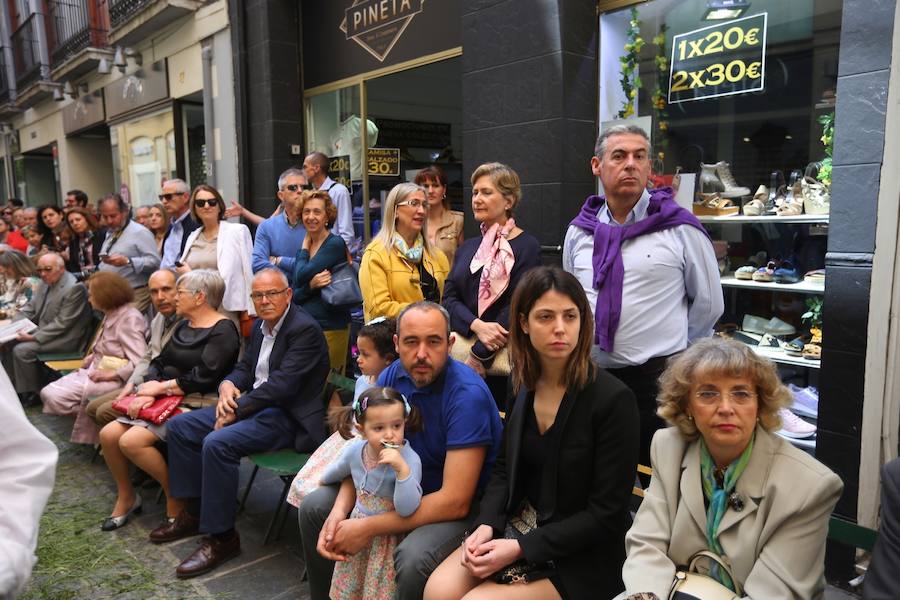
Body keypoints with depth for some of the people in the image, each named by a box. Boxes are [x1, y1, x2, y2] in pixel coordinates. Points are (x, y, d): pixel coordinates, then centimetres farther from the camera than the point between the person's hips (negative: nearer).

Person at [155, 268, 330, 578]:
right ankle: (194, 511, 16)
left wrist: (236, 410, -19)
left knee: (217, 443, -29)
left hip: (288, 416, -10)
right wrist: (228, 385, -4)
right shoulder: (261, 325, 12)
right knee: (179, 426, 5)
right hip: (254, 403, 10)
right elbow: (246, 367, 19)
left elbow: (281, 385, -24)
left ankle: (221, 537, -13)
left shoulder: (305, 329, -18)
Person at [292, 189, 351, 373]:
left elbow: (302, 275, -16)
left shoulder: (335, 244, -8)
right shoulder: (305, 247, 12)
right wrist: (311, 285, -15)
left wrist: (304, 247, 2)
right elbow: (294, 295, 6)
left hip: (331, 327, -6)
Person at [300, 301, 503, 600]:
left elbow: (455, 502, -30)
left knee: (413, 559, -35)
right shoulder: (391, 377, -6)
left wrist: (368, 528, -27)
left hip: (464, 507, -6)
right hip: (405, 487, 7)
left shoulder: (467, 394, -27)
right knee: (314, 507, 2)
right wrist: (339, 512, -19)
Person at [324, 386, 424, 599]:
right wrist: (323, 482, 30)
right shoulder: (354, 450, -12)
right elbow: (335, 472, 12)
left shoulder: (410, 460, -28)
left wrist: (402, 468, -45)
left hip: (389, 537, -5)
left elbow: (407, 509, -36)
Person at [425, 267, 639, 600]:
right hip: (519, 526, 5)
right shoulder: (525, 386, 1)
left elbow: (606, 514, -16)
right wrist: (486, 525, -8)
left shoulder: (613, 399, -18)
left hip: (581, 556, -5)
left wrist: (521, 548, -19)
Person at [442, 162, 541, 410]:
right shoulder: (467, 247, 15)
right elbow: (449, 298, 5)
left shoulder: (527, 246, -5)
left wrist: (479, 355, -15)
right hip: (461, 354, 5)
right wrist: (477, 325, -15)